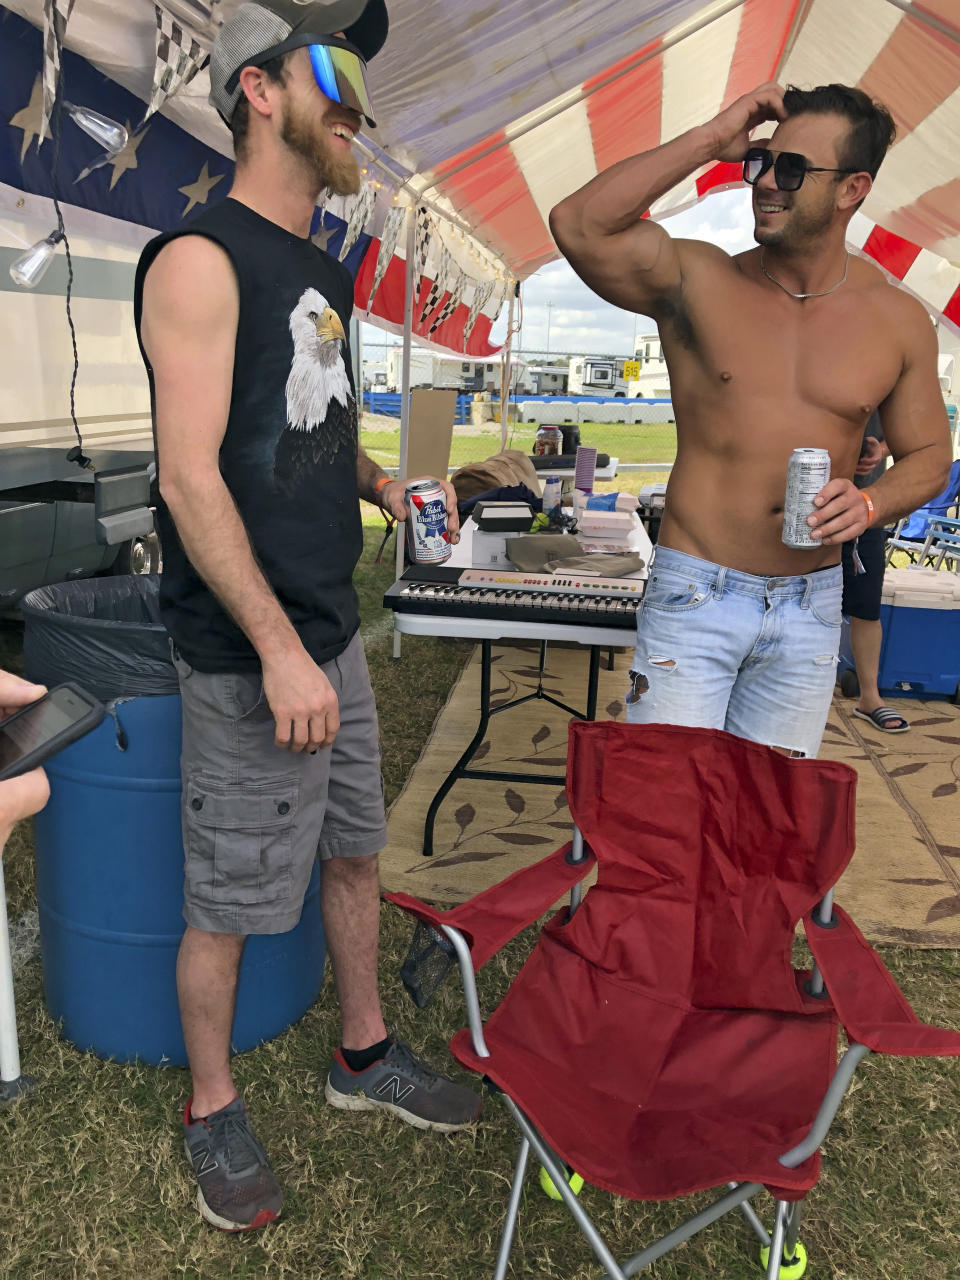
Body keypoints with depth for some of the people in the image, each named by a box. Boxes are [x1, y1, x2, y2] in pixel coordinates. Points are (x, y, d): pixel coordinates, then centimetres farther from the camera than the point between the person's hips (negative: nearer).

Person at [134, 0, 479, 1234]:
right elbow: (190, 478, -21)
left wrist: (383, 482, 9)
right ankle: (212, 1110, 30)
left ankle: (365, 1054, 40)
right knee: (227, 901, 7)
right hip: (246, 657, -8)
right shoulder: (203, 259, -14)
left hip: (329, 632, 9)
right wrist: (277, 652, -23)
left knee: (355, 852, 19)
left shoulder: (321, 273, 12)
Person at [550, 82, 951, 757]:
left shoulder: (899, 320, 3)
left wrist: (870, 503, -10)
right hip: (695, 594, -2)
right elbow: (578, 227, -20)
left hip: (811, 607, 3)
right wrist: (712, 139, -17)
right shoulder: (698, 282, -5)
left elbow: (928, 455, 11)